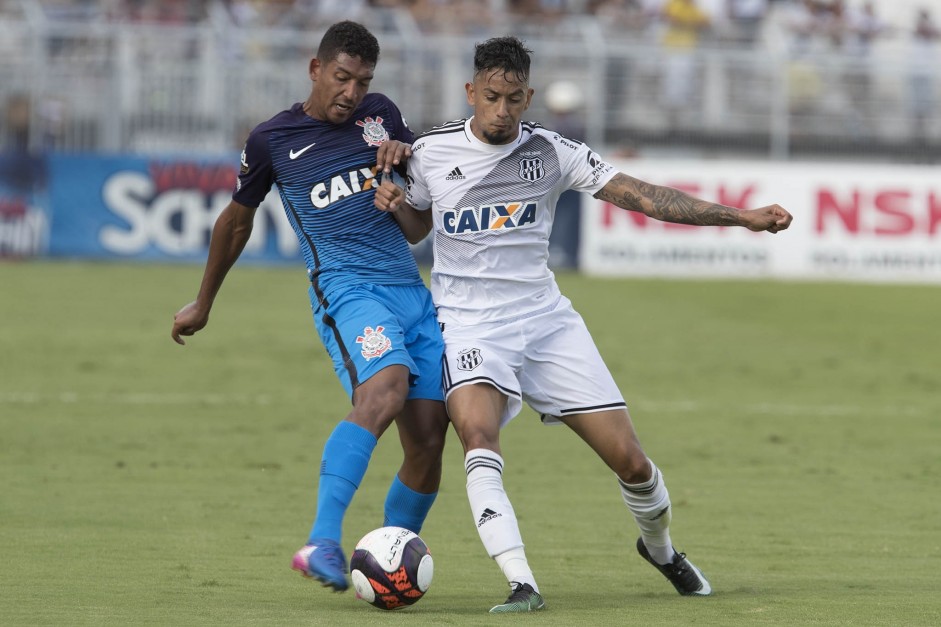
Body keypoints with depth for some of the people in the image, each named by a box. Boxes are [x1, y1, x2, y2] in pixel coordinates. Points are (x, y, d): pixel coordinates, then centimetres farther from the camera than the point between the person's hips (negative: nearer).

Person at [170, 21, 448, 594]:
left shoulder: (381, 114, 13)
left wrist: (405, 153, 3)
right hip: (347, 290, -5)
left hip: (414, 293, 5)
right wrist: (204, 303, 28)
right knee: (384, 391, -34)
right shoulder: (272, 140, 4)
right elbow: (237, 221, 18)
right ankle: (323, 543, -42)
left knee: (429, 443, -4)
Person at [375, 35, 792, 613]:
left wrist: (743, 217, -10)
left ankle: (659, 546, 31)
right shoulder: (431, 152, 0)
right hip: (468, 325, -1)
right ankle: (522, 584, -35)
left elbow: (641, 195, -4)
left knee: (630, 461, -2)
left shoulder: (551, 152, -2)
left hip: (547, 319, 1)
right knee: (479, 438, -32)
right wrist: (393, 204, -7)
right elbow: (416, 226, 18)